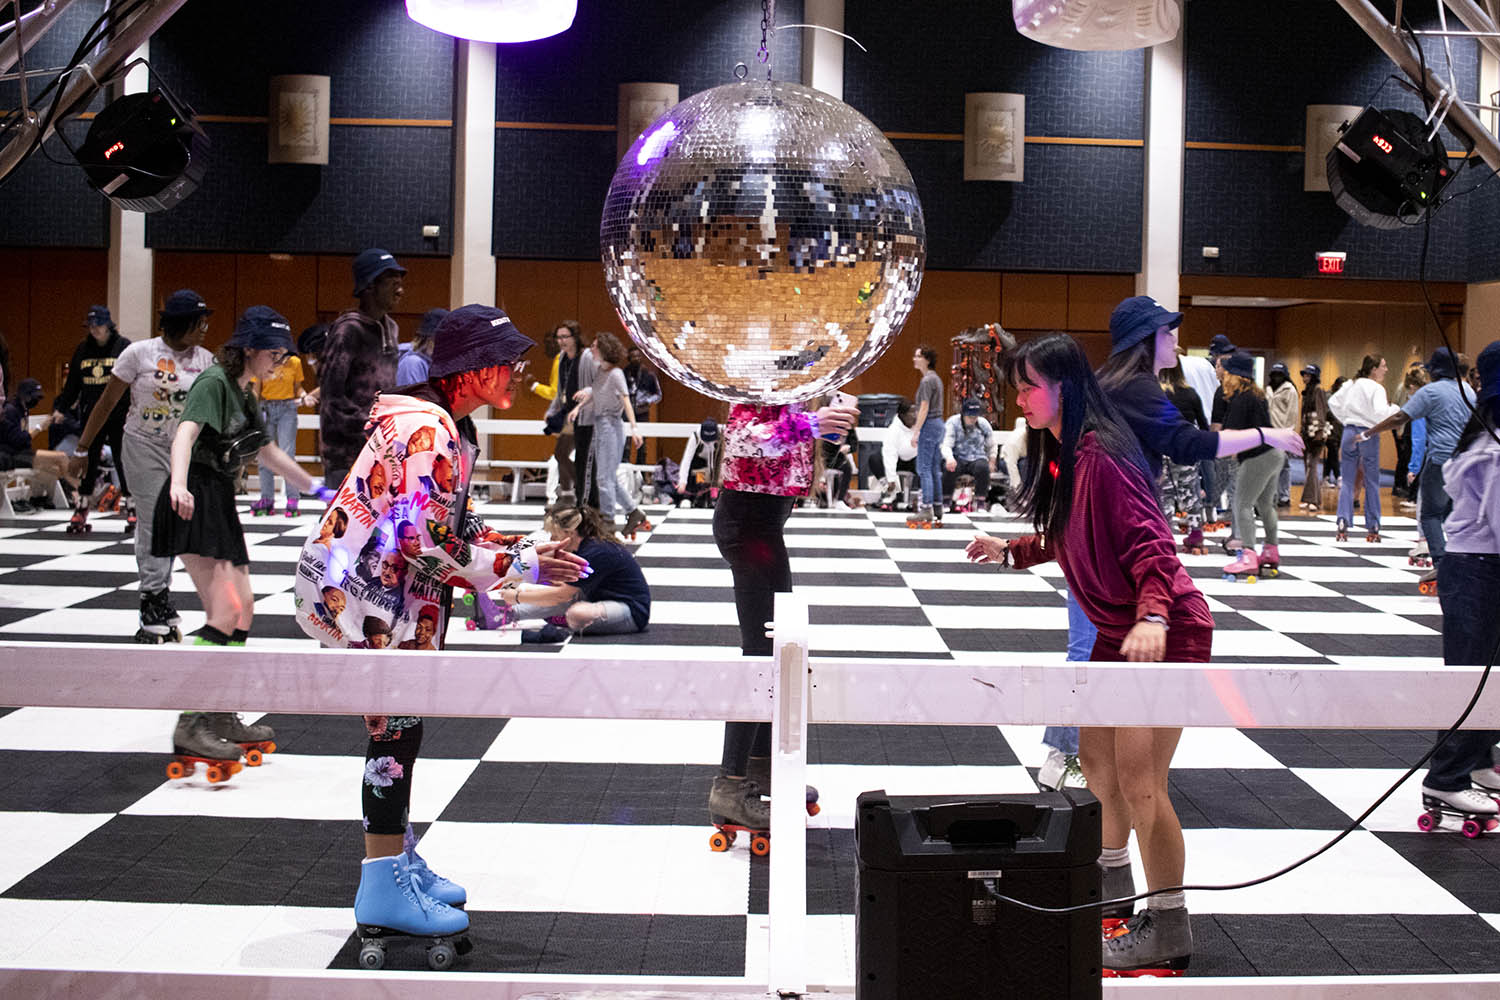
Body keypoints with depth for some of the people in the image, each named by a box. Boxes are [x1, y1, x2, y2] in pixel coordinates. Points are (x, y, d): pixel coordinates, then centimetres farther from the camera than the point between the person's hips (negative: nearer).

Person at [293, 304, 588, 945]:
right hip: (356, 585, -10)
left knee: (399, 723, 16)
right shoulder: (426, 429, -22)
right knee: (396, 724, -5)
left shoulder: (440, 423, 11)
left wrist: (520, 548, 3)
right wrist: (521, 566, -20)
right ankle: (385, 888, 6)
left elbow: (448, 525, 14)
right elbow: (428, 542, -26)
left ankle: (397, 858, 30)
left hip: (388, 585, 10)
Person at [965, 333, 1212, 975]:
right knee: (1097, 760, 19)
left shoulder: (1103, 456, -21)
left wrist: (1153, 617, -37)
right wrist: (1011, 551, 11)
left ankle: (1169, 930, 6)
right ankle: (1113, 885, 38)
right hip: (1116, 633, 10)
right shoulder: (1059, 456, 9)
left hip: (1166, 634, -10)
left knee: (1139, 779, -8)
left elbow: (1150, 543, -26)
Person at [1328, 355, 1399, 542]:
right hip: (1367, 435, -4)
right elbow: (1380, 412, -22)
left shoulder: (1350, 385, 7)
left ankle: (1343, 523, -5)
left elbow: (1333, 401, 14)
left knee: (1347, 481, 7)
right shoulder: (1376, 388, -11)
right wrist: (1394, 408, -5)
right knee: (1372, 482, 6)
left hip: (1349, 432, 4)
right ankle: (1373, 528, 9)